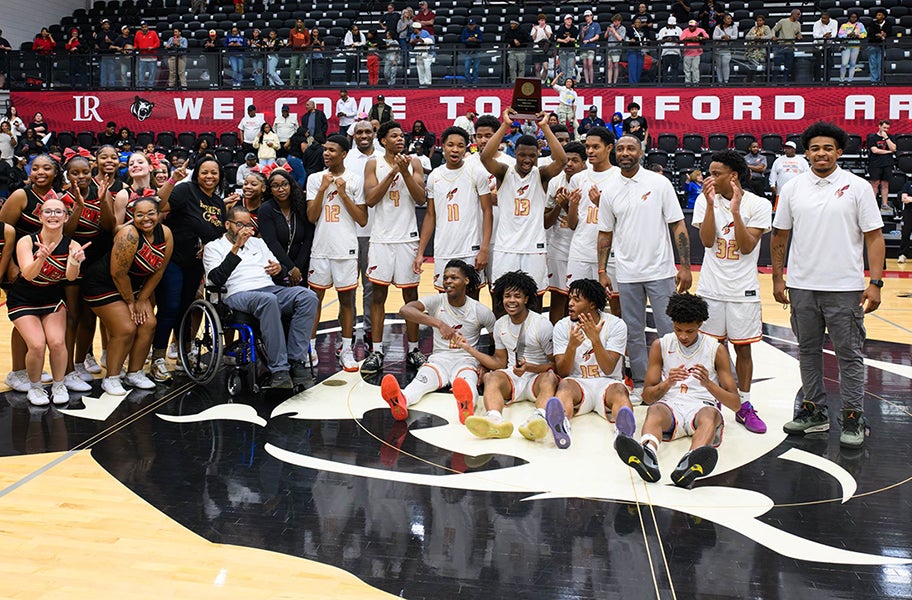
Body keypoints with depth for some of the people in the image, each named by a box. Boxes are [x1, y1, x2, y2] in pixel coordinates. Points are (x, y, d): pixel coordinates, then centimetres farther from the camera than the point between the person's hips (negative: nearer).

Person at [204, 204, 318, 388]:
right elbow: (217, 279, -6)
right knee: (268, 300, -40)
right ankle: (279, 370, -37)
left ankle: (295, 361, -28)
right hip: (238, 295, -5)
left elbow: (281, 274, 26)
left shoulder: (257, 242, 30)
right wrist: (236, 247, -9)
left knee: (308, 296, -24)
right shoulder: (214, 247, 14)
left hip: (271, 289, 5)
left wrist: (279, 269, 1)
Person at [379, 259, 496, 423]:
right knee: (422, 379, -35)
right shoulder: (437, 301, 2)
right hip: (439, 358, 1)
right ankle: (400, 401, -67)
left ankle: (467, 405, -74)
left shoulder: (481, 311, 2)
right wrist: (438, 323, -31)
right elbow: (404, 311, -18)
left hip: (466, 360, -1)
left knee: (467, 381, -39)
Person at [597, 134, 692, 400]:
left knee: (669, 331, 0)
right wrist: (602, 271, 7)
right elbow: (605, 234, 12)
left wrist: (685, 266, -8)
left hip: (660, 271, -3)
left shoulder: (659, 183, -2)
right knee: (633, 333, 9)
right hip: (626, 273, 3)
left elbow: (678, 225, -3)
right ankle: (641, 383, 21)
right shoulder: (610, 192, 6)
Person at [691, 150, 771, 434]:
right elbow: (707, 241, -10)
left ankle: (743, 405, 18)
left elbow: (747, 246, -13)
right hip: (711, 289, 1)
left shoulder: (759, 205, -5)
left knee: (743, 347, 6)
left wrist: (735, 211, -22)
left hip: (743, 290, -1)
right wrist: (711, 204, -18)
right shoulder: (705, 200, 1)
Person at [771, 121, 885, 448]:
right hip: (802, 286, 3)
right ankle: (814, 411, 25)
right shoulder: (792, 188, 5)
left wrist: (875, 282, -11)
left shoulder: (858, 187, -2)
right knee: (808, 351, 12)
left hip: (846, 287, -3)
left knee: (850, 355, 3)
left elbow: (874, 236, -3)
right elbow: (780, 235, 11)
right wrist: (777, 278, 7)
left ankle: (853, 418, 13)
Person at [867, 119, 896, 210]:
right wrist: (888, 151, -2)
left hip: (887, 164, 3)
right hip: (875, 164, -3)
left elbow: (893, 148, 0)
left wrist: (886, 138, -7)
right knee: (875, 184, -5)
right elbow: (875, 150, -9)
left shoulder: (890, 137, 13)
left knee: (885, 184, 3)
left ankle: (884, 204, 5)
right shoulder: (872, 137, 2)